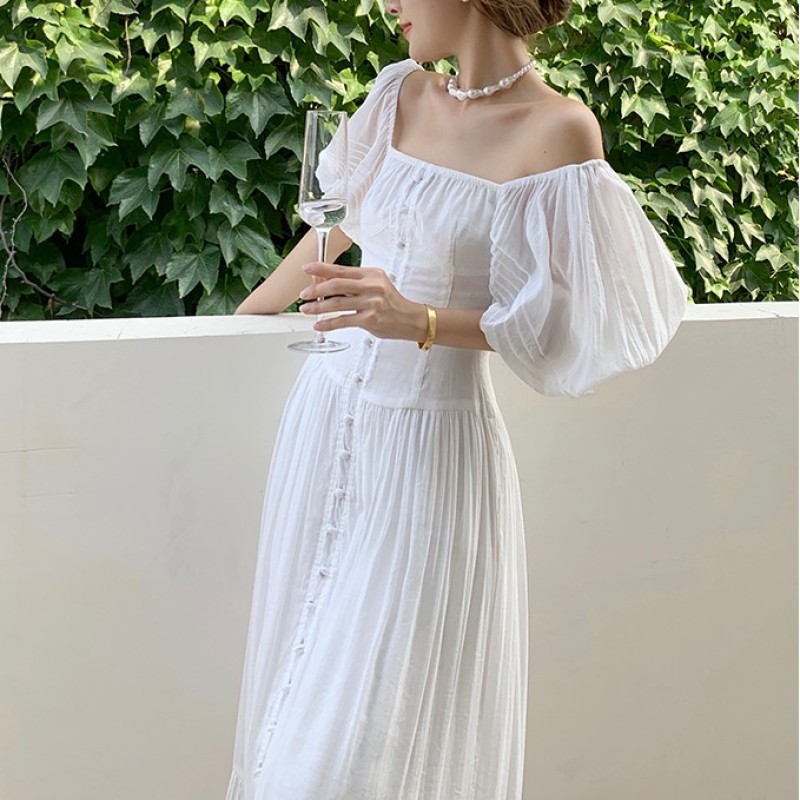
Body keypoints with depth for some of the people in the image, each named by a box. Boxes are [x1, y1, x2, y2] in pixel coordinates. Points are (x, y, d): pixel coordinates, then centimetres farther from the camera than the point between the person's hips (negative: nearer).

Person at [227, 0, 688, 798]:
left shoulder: (559, 128, -11)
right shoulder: (403, 95, 6)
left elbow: (554, 319, -12)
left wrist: (420, 322, -25)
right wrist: (239, 315, 28)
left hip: (430, 439, -5)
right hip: (327, 416, 6)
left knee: (376, 712, -2)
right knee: (301, 674, 12)